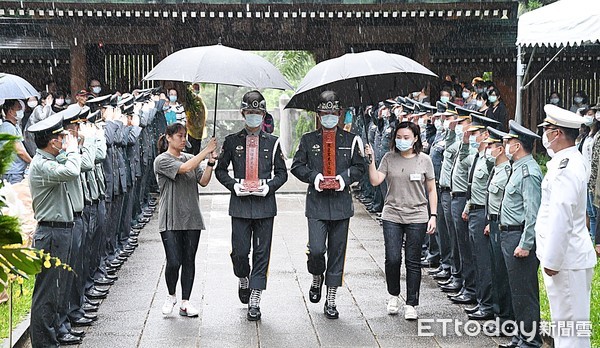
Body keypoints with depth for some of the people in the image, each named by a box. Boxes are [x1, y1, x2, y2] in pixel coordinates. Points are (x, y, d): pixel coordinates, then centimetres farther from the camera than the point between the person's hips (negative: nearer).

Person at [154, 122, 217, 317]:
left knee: (189, 261, 6)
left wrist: (210, 163, -10)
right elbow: (184, 168, -20)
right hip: (171, 219, -5)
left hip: (192, 219, 5)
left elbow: (203, 181, 5)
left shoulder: (190, 158, 13)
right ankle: (171, 296, 17)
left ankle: (185, 303, 13)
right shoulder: (162, 160, -4)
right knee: (174, 262, -9)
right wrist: (206, 151, -17)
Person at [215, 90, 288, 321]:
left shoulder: (272, 142, 5)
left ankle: (254, 302, 6)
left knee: (261, 253, 1)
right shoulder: (232, 141, 5)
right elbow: (220, 169, 10)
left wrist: (269, 186, -9)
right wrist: (233, 185, -7)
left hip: (265, 204, 0)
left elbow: (282, 172, 9)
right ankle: (243, 280, 32)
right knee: (239, 252, -1)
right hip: (240, 204, 0)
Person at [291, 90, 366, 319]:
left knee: (337, 252, 4)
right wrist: (313, 177, -9)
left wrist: (345, 177, -9)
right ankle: (317, 278, 21)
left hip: (341, 203, 1)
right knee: (316, 249, -13)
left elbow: (359, 167, 10)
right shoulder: (308, 139, 6)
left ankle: (331, 301, 13)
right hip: (316, 203, -1)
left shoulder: (350, 140, 6)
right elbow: (297, 166, 8)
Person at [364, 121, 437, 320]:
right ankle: (393, 295, 20)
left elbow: (431, 191, 6)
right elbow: (375, 181, -6)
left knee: (413, 262, 4)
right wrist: (371, 160, -16)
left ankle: (411, 304, 14)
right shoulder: (389, 158, 3)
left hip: (417, 217, 0)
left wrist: (433, 216, 0)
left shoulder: (424, 160, 2)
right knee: (392, 259, -6)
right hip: (392, 216, 1)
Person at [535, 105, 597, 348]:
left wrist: (552, 261, -19)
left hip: (566, 259, -10)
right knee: (564, 322, 18)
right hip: (571, 255, 10)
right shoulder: (573, 161, 12)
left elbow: (561, 218, -22)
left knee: (569, 324, -4)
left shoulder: (565, 169, -20)